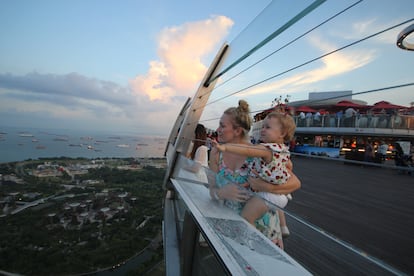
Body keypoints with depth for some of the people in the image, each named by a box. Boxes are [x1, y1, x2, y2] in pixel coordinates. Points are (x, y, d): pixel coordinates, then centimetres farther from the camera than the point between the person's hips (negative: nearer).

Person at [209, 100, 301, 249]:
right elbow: (213, 190, -4)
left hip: (262, 226, -2)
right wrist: (222, 193, -26)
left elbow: (295, 183, -15)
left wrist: (266, 187, -30)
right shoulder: (216, 153, -7)